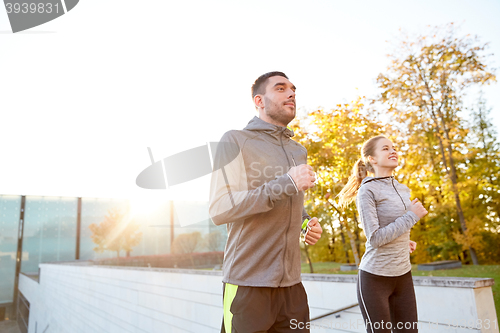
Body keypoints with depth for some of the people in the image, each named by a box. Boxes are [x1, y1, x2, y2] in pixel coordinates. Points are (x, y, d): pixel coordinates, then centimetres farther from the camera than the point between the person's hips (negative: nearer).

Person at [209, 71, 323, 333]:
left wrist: (308, 223, 5)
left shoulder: (298, 151, 16)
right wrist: (285, 183, -21)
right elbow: (219, 209, -16)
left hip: (291, 283, 6)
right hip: (248, 283, -6)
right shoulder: (235, 140, -6)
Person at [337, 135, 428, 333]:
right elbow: (375, 238, -18)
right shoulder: (367, 190, -12)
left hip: (403, 275, 6)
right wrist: (412, 216, -14)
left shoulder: (403, 190, 9)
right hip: (375, 278, -6)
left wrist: (405, 242, 5)